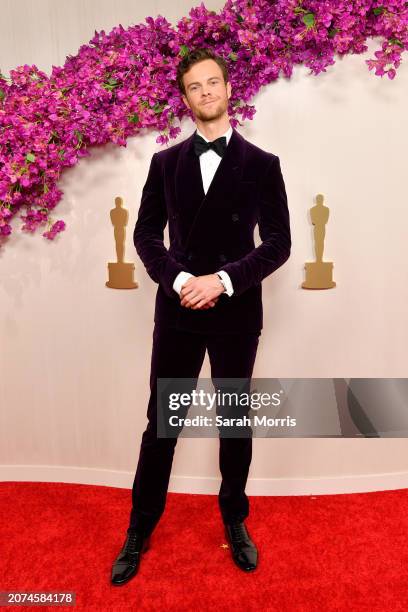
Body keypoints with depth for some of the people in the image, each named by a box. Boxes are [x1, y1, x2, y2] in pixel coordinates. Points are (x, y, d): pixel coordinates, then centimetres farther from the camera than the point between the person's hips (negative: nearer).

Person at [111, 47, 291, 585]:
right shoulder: (165, 162, 8)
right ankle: (140, 530, 28)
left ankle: (235, 520, 36)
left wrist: (224, 279, -17)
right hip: (178, 312, 1)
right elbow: (146, 234, 4)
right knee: (160, 424, 9)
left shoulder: (262, 164, 2)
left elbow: (278, 243, -3)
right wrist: (179, 280, -13)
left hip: (237, 314, 0)